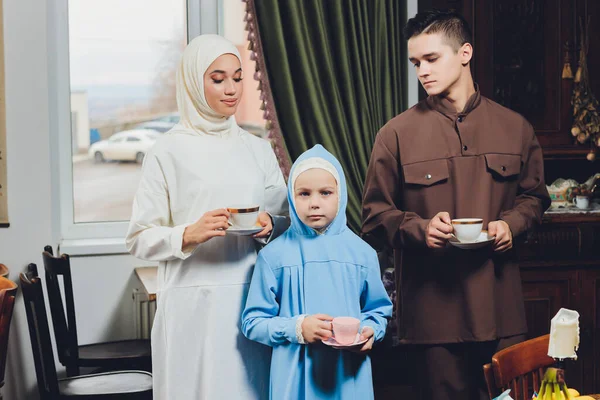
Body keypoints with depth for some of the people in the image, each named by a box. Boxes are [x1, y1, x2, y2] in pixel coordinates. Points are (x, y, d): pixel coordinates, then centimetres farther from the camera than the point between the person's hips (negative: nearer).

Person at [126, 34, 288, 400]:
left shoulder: (258, 149, 12)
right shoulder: (170, 151, -1)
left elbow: (289, 221, 15)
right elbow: (139, 239, -3)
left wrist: (270, 227, -6)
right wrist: (189, 235, -19)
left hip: (251, 301, 4)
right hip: (194, 305, -3)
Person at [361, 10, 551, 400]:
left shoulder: (514, 127, 7)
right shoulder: (398, 133, 0)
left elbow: (534, 196, 18)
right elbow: (376, 214, 3)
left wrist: (511, 224, -3)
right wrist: (420, 228, -15)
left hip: (499, 303, 2)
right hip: (433, 305, -2)